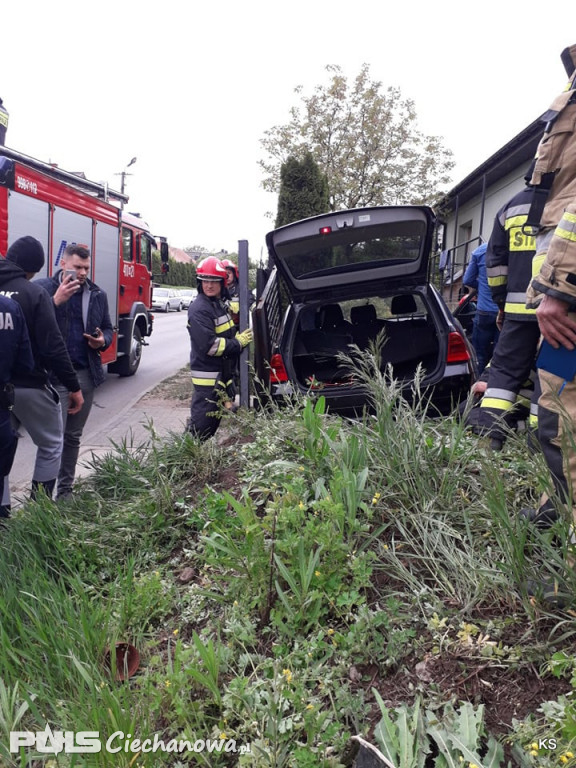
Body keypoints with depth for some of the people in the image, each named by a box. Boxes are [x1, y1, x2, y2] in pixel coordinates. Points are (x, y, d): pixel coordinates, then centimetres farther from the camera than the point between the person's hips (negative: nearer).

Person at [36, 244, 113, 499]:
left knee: (73, 437, 13)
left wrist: (103, 341, -3)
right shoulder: (43, 288, -4)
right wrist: (56, 301, -22)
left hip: (87, 375, 5)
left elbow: (107, 328, 20)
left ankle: (65, 491, 24)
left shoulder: (98, 294, 10)